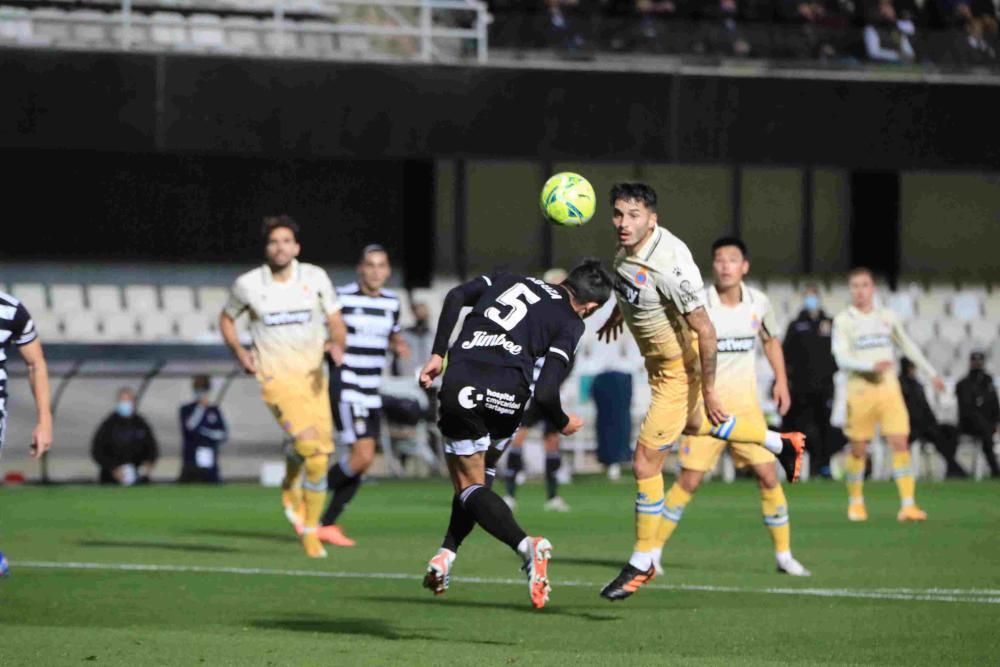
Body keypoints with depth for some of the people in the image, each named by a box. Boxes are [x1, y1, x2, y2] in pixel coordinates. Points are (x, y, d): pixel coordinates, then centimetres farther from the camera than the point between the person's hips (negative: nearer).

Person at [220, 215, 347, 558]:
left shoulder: (316, 278, 2)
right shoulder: (248, 284, -1)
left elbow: (337, 324, 6)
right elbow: (226, 320, 16)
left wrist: (337, 344, -17)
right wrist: (240, 353, -1)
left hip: (313, 375, 3)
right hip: (276, 377, -3)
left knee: (318, 462, 1)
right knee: (307, 440, -26)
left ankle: (311, 532, 19)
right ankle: (290, 487, 6)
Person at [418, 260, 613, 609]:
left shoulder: (508, 280, 21)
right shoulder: (570, 324, 8)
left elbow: (455, 297, 7)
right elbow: (545, 393, -4)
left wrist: (438, 353, 12)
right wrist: (563, 423, 15)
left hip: (460, 386, 1)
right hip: (507, 395, -1)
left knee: (469, 484, 10)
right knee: (484, 471, 27)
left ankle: (525, 545, -12)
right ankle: (448, 552, 13)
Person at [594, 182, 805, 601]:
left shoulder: (668, 264, -35)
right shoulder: (628, 248, -9)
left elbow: (704, 330, -31)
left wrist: (708, 390, -28)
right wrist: (620, 311, 30)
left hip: (679, 369, -9)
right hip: (658, 361, 9)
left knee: (645, 463, -7)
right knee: (694, 425, 34)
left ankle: (642, 563, 8)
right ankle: (781, 444, 56)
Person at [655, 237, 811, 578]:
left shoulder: (759, 303, 2)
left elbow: (771, 340, 19)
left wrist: (781, 381, 11)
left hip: (746, 406, 3)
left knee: (768, 475, -3)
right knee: (690, 480, -8)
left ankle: (784, 554, 8)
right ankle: (652, 551, 4)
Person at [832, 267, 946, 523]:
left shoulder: (887, 317, 9)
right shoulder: (843, 320, -2)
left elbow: (908, 346, 22)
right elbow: (841, 358, -13)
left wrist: (931, 373, 25)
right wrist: (871, 366, -28)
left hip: (889, 389, 2)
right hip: (860, 390, -2)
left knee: (900, 443, -9)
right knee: (858, 449, 3)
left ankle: (908, 505, -12)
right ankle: (855, 502, 23)